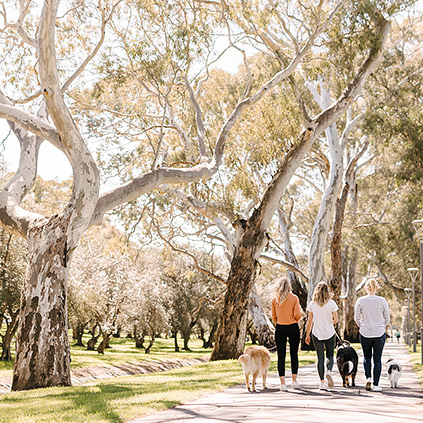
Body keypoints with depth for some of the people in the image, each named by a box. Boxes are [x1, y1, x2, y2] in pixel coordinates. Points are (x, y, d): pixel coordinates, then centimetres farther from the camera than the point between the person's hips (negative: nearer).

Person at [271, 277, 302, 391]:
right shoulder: (294, 298, -5)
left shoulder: (274, 299, 0)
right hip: (293, 328, -1)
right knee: (294, 355, 12)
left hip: (280, 329, 1)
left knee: (281, 356, 3)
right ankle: (294, 381, 14)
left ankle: (282, 383, -1)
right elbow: (297, 315, -8)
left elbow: (274, 316, 5)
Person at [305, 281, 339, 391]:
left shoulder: (312, 304, -4)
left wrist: (307, 335, 7)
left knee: (320, 358, 6)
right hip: (329, 333, 0)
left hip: (317, 334, 1)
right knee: (330, 355, 15)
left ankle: (322, 382, 3)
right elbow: (336, 320, -6)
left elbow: (310, 321, -1)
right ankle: (329, 371, -14)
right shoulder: (331, 303, -6)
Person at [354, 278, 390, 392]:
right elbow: (387, 318, 3)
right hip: (379, 334, 0)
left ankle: (368, 378, 0)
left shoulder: (360, 301, -6)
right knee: (377, 359, 8)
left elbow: (356, 318, 0)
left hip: (365, 334, 0)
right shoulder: (382, 300, -5)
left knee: (367, 357, 19)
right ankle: (376, 385, 6)